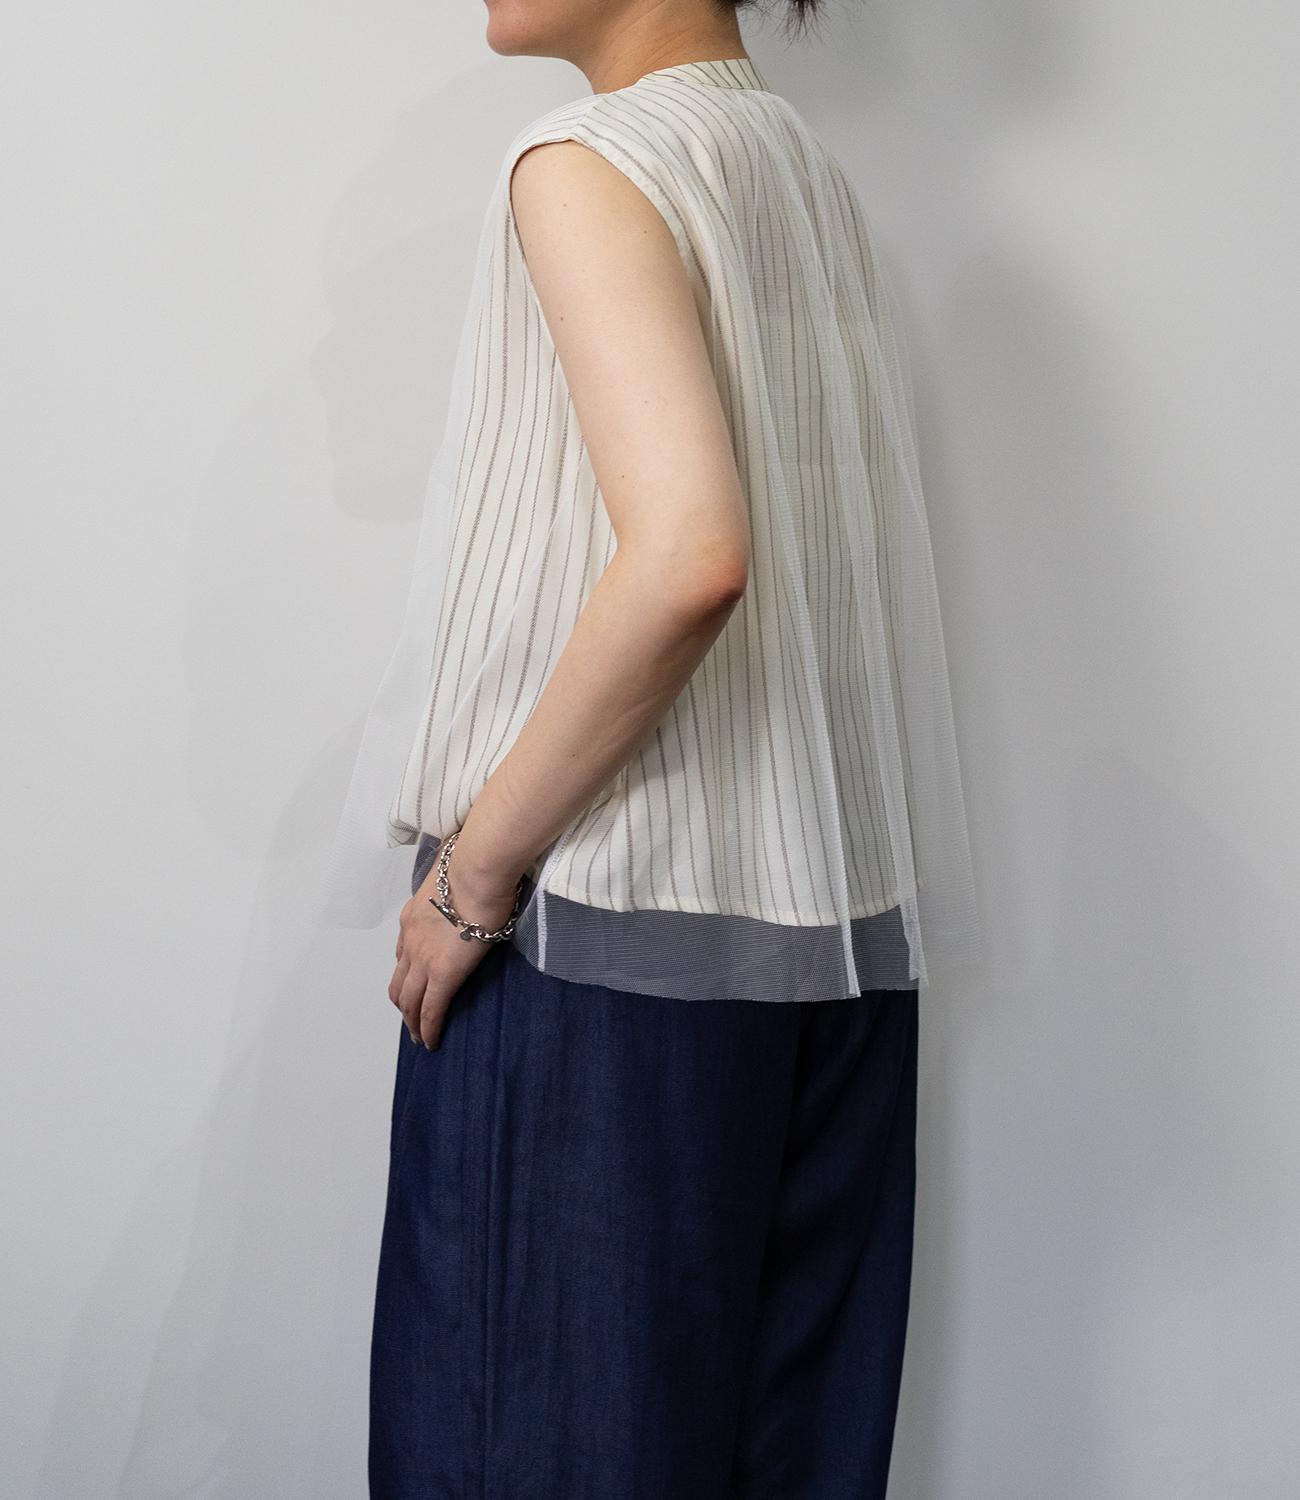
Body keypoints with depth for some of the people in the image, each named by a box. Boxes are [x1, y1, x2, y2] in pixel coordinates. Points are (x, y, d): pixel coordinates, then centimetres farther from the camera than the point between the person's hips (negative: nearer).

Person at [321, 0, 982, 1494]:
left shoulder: (593, 160, -10)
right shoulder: (811, 169, 14)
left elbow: (687, 550, -25)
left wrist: (476, 863, -16)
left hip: (617, 928, -8)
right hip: (845, 923, 8)